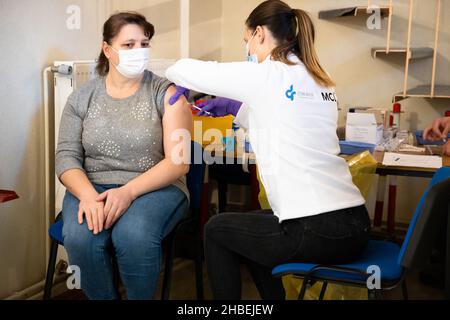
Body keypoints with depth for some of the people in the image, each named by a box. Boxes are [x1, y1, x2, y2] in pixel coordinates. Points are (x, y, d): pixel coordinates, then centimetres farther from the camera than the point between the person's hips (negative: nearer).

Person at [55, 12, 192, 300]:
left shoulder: (166, 93, -1)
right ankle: (103, 297, -1)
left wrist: (129, 191, -23)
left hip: (154, 188, -2)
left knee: (134, 235, -34)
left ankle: (141, 296, -5)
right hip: (92, 187, 2)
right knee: (80, 238, -29)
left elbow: (179, 161, -9)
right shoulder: (82, 97, 8)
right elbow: (66, 157, 2)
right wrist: (87, 194, -20)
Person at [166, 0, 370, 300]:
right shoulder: (320, 81, 12)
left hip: (316, 232, -7)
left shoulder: (264, 75, -9)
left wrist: (182, 84, 22)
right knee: (249, 226, 31)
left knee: (217, 229, 19)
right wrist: (235, 107, 27)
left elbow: (185, 70, 1)